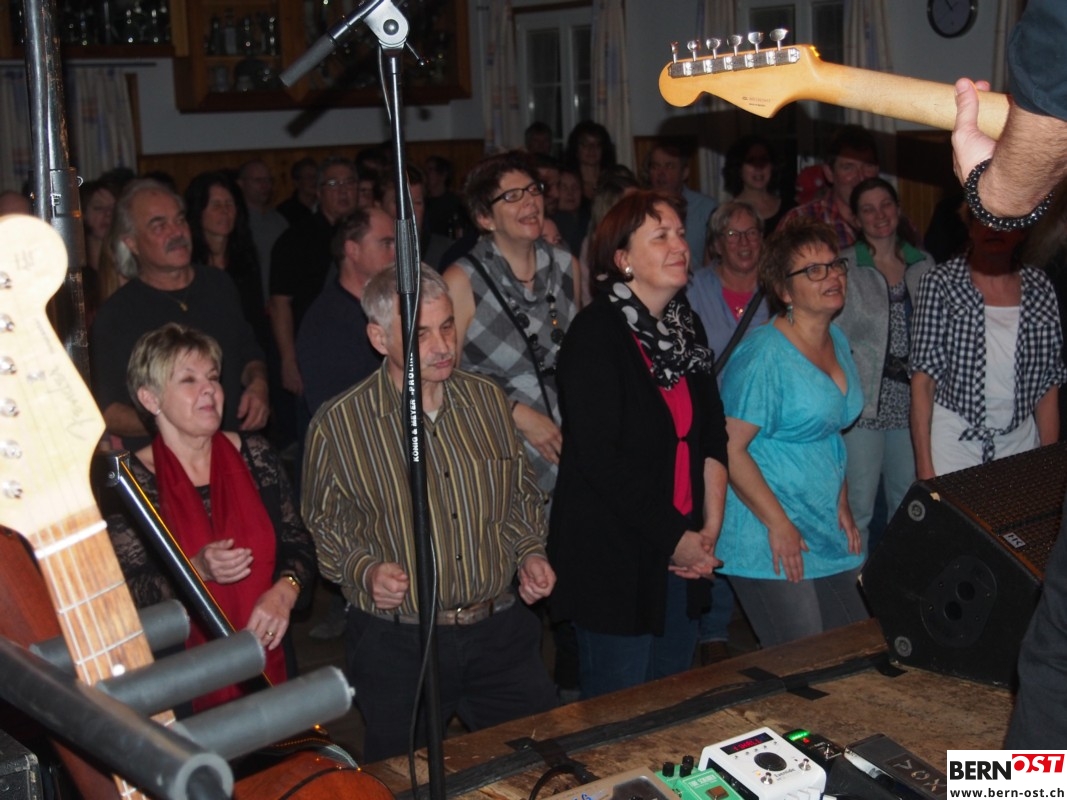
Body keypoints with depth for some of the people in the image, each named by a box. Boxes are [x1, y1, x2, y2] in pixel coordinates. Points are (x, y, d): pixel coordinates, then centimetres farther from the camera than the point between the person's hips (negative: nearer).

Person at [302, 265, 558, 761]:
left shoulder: (487, 399, 4)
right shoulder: (337, 425, -8)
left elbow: (521, 495, 15)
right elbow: (321, 525, 1)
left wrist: (529, 553, -1)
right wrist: (363, 570, -15)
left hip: (500, 632, 3)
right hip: (396, 645, -3)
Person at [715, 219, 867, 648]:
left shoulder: (837, 341, 9)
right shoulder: (764, 355, -17)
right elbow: (729, 448, -19)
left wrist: (842, 507, 14)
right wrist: (778, 525, -19)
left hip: (828, 534, 9)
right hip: (770, 544, -8)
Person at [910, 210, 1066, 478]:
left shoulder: (1040, 288, 4)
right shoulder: (940, 283, -5)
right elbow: (924, 379, -8)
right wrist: (924, 466, -13)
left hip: (1020, 442, 3)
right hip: (954, 442, -3)